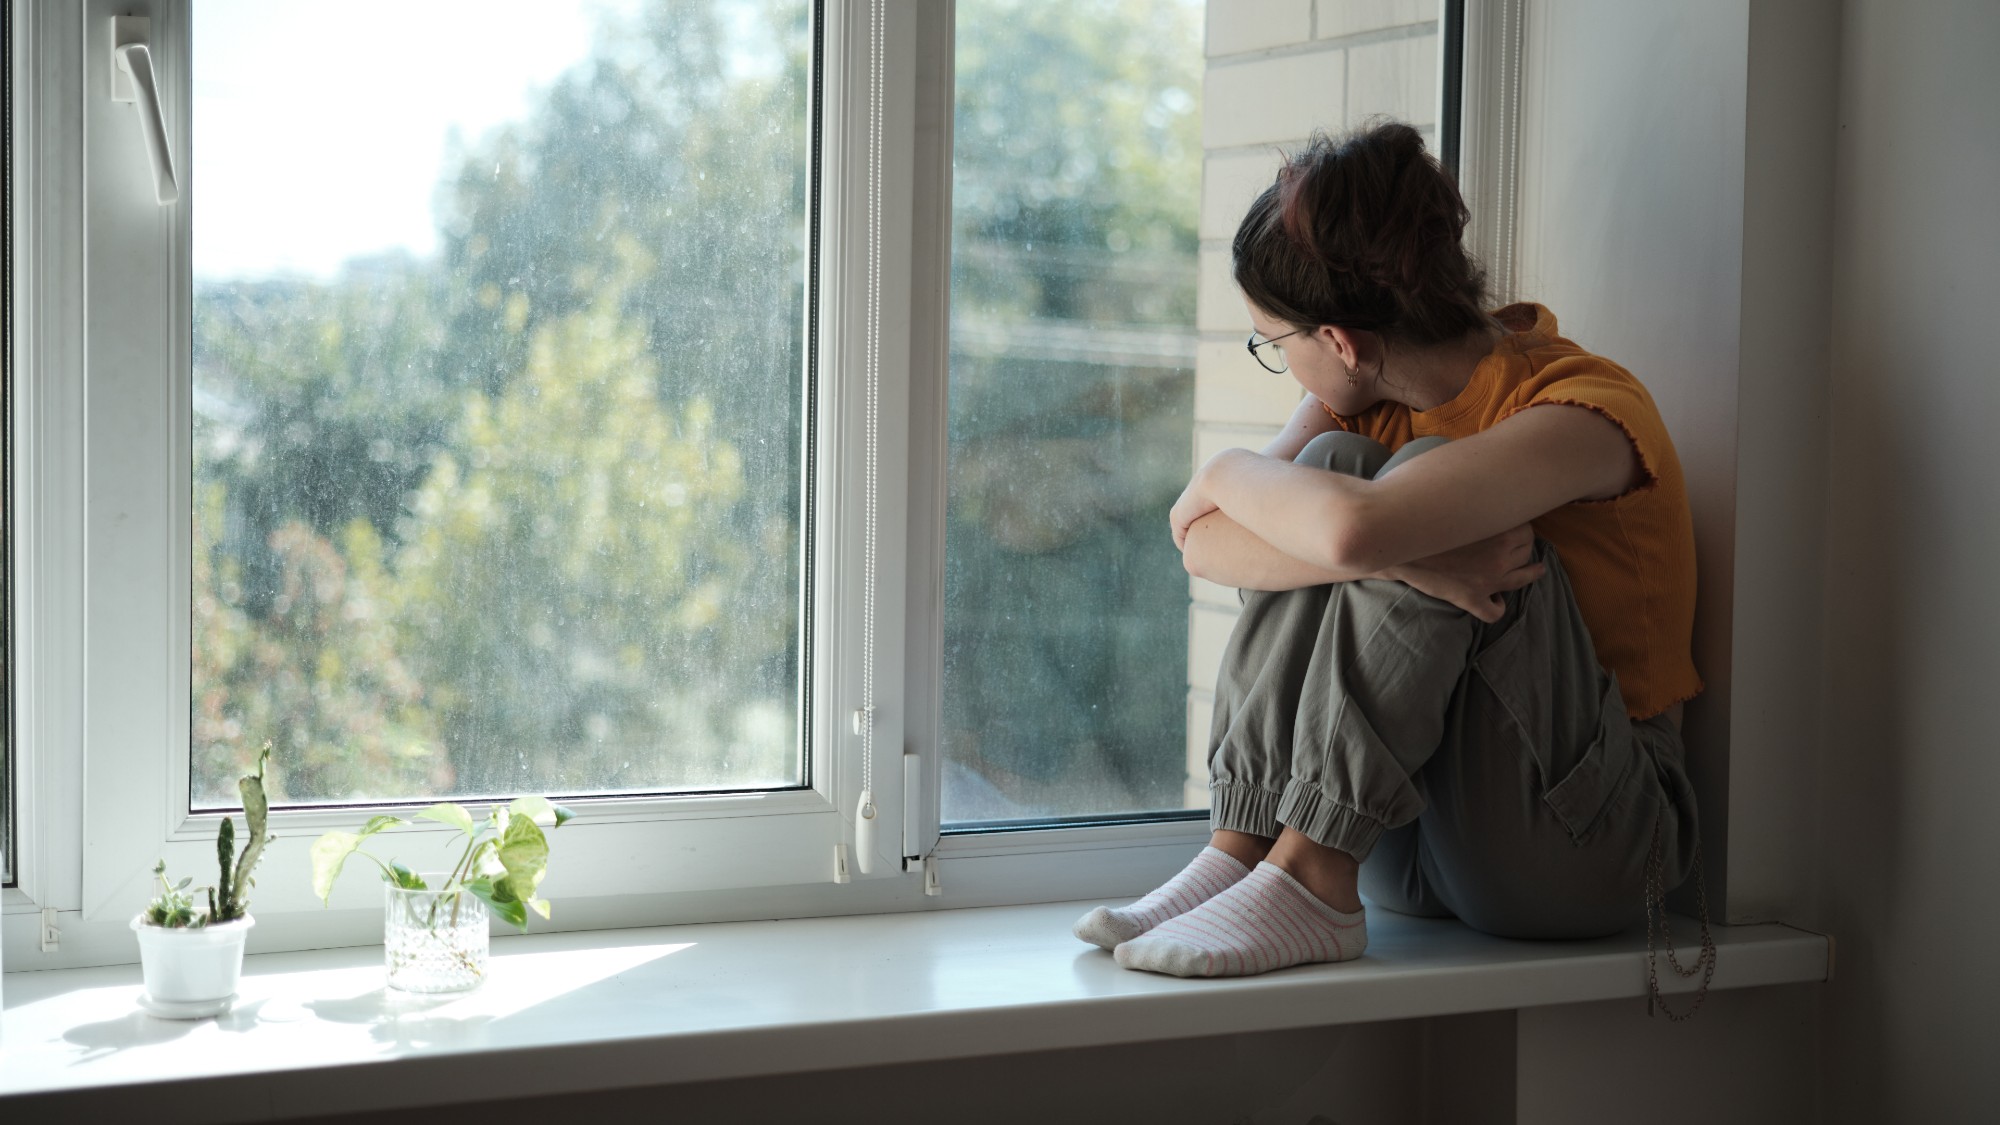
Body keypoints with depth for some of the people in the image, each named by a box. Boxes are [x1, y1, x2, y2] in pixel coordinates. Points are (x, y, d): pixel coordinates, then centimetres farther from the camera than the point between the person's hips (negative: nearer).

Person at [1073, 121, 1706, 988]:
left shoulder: (1587, 407, -20)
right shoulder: (1368, 398, 2)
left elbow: (1354, 527, -38)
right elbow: (1204, 544, -13)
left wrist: (1230, 473, -17)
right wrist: (1397, 556, -29)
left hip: (1580, 848, -6)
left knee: (1422, 469, -25)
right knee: (1328, 462, -15)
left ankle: (1311, 882, -28)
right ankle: (1240, 851, -21)